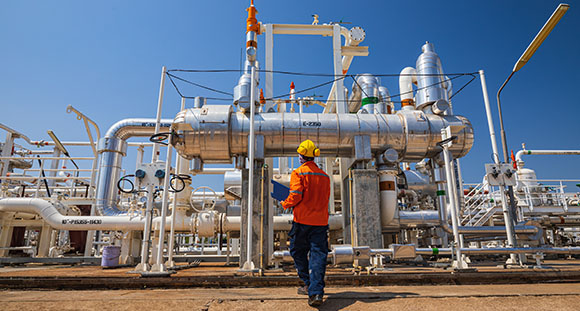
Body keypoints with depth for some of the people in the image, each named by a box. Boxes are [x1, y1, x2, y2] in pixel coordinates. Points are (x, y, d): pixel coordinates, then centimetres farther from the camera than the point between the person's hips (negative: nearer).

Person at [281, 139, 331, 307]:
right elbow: (325, 199, 15)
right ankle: (316, 292, -3)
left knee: (298, 252, 16)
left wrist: (285, 204, 3)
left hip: (303, 220, -4)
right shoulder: (325, 176, 11)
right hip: (321, 221, 4)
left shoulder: (298, 173, -6)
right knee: (318, 255, 3)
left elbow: (295, 195, -16)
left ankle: (309, 284, 21)